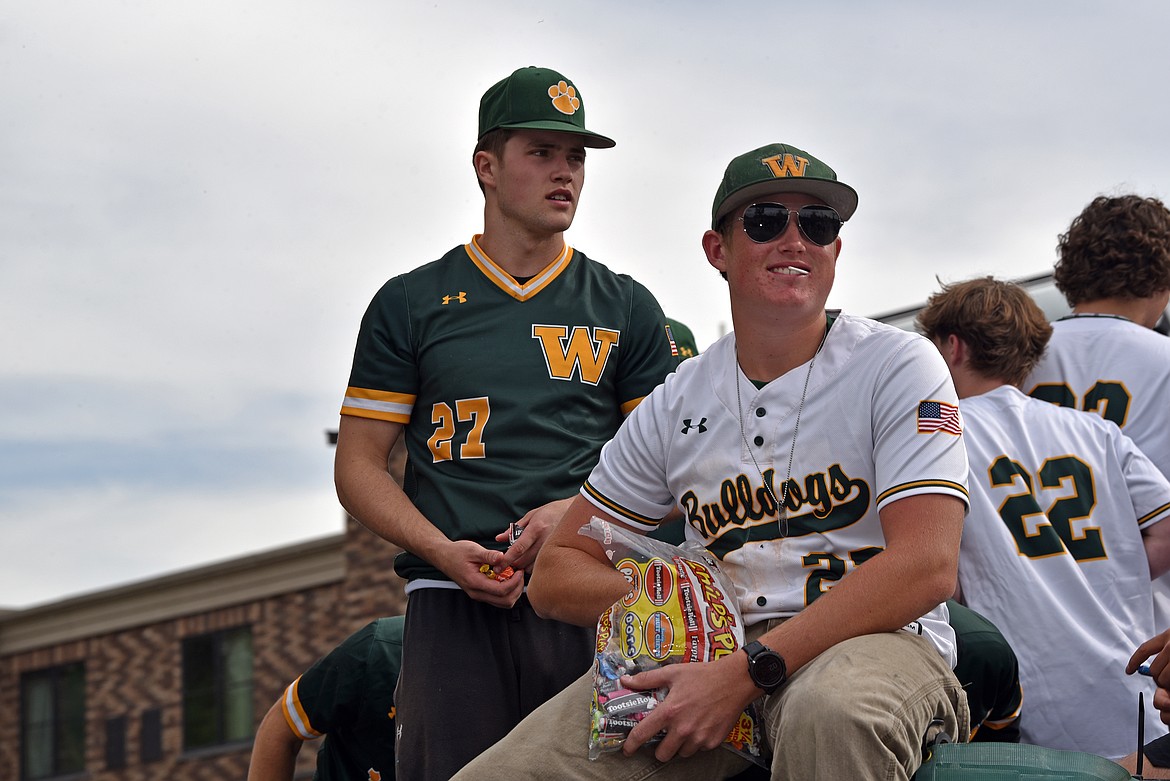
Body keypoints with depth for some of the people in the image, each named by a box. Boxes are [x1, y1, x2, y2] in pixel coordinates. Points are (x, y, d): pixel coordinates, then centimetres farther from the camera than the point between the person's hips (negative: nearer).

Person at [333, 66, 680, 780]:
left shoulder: (627, 309, 16)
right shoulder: (410, 305, 14)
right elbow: (359, 466, 10)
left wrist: (581, 512, -7)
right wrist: (444, 552, -8)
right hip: (455, 602, -1)